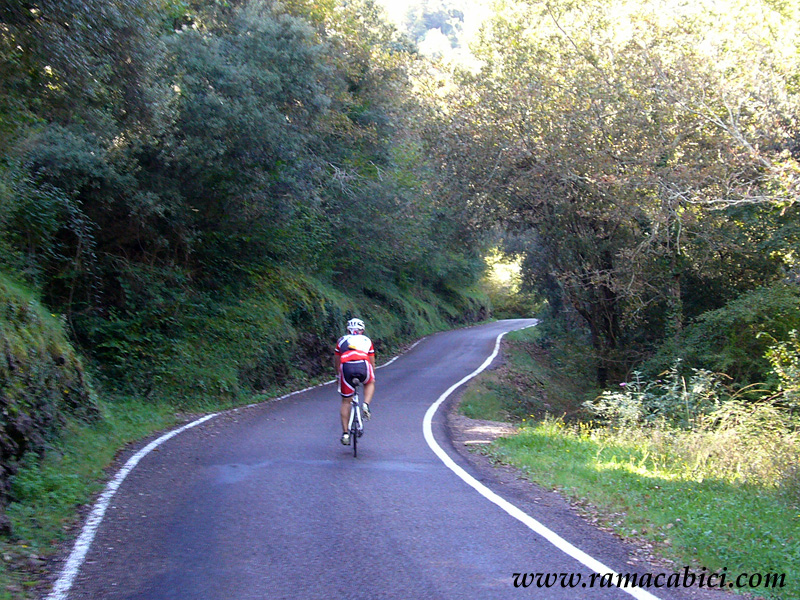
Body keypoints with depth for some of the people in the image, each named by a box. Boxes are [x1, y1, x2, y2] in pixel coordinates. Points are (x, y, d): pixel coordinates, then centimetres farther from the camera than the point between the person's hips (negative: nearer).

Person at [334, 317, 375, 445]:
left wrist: (338, 375, 51)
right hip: (363, 366, 0)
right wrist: (372, 377, 48)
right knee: (369, 384, 34)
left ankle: (345, 433, 12)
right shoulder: (367, 340, 29)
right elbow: (372, 363, 34)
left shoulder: (342, 340, 30)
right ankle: (366, 405, 9)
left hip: (346, 367, 0)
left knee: (345, 402, 14)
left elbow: (337, 362, 35)